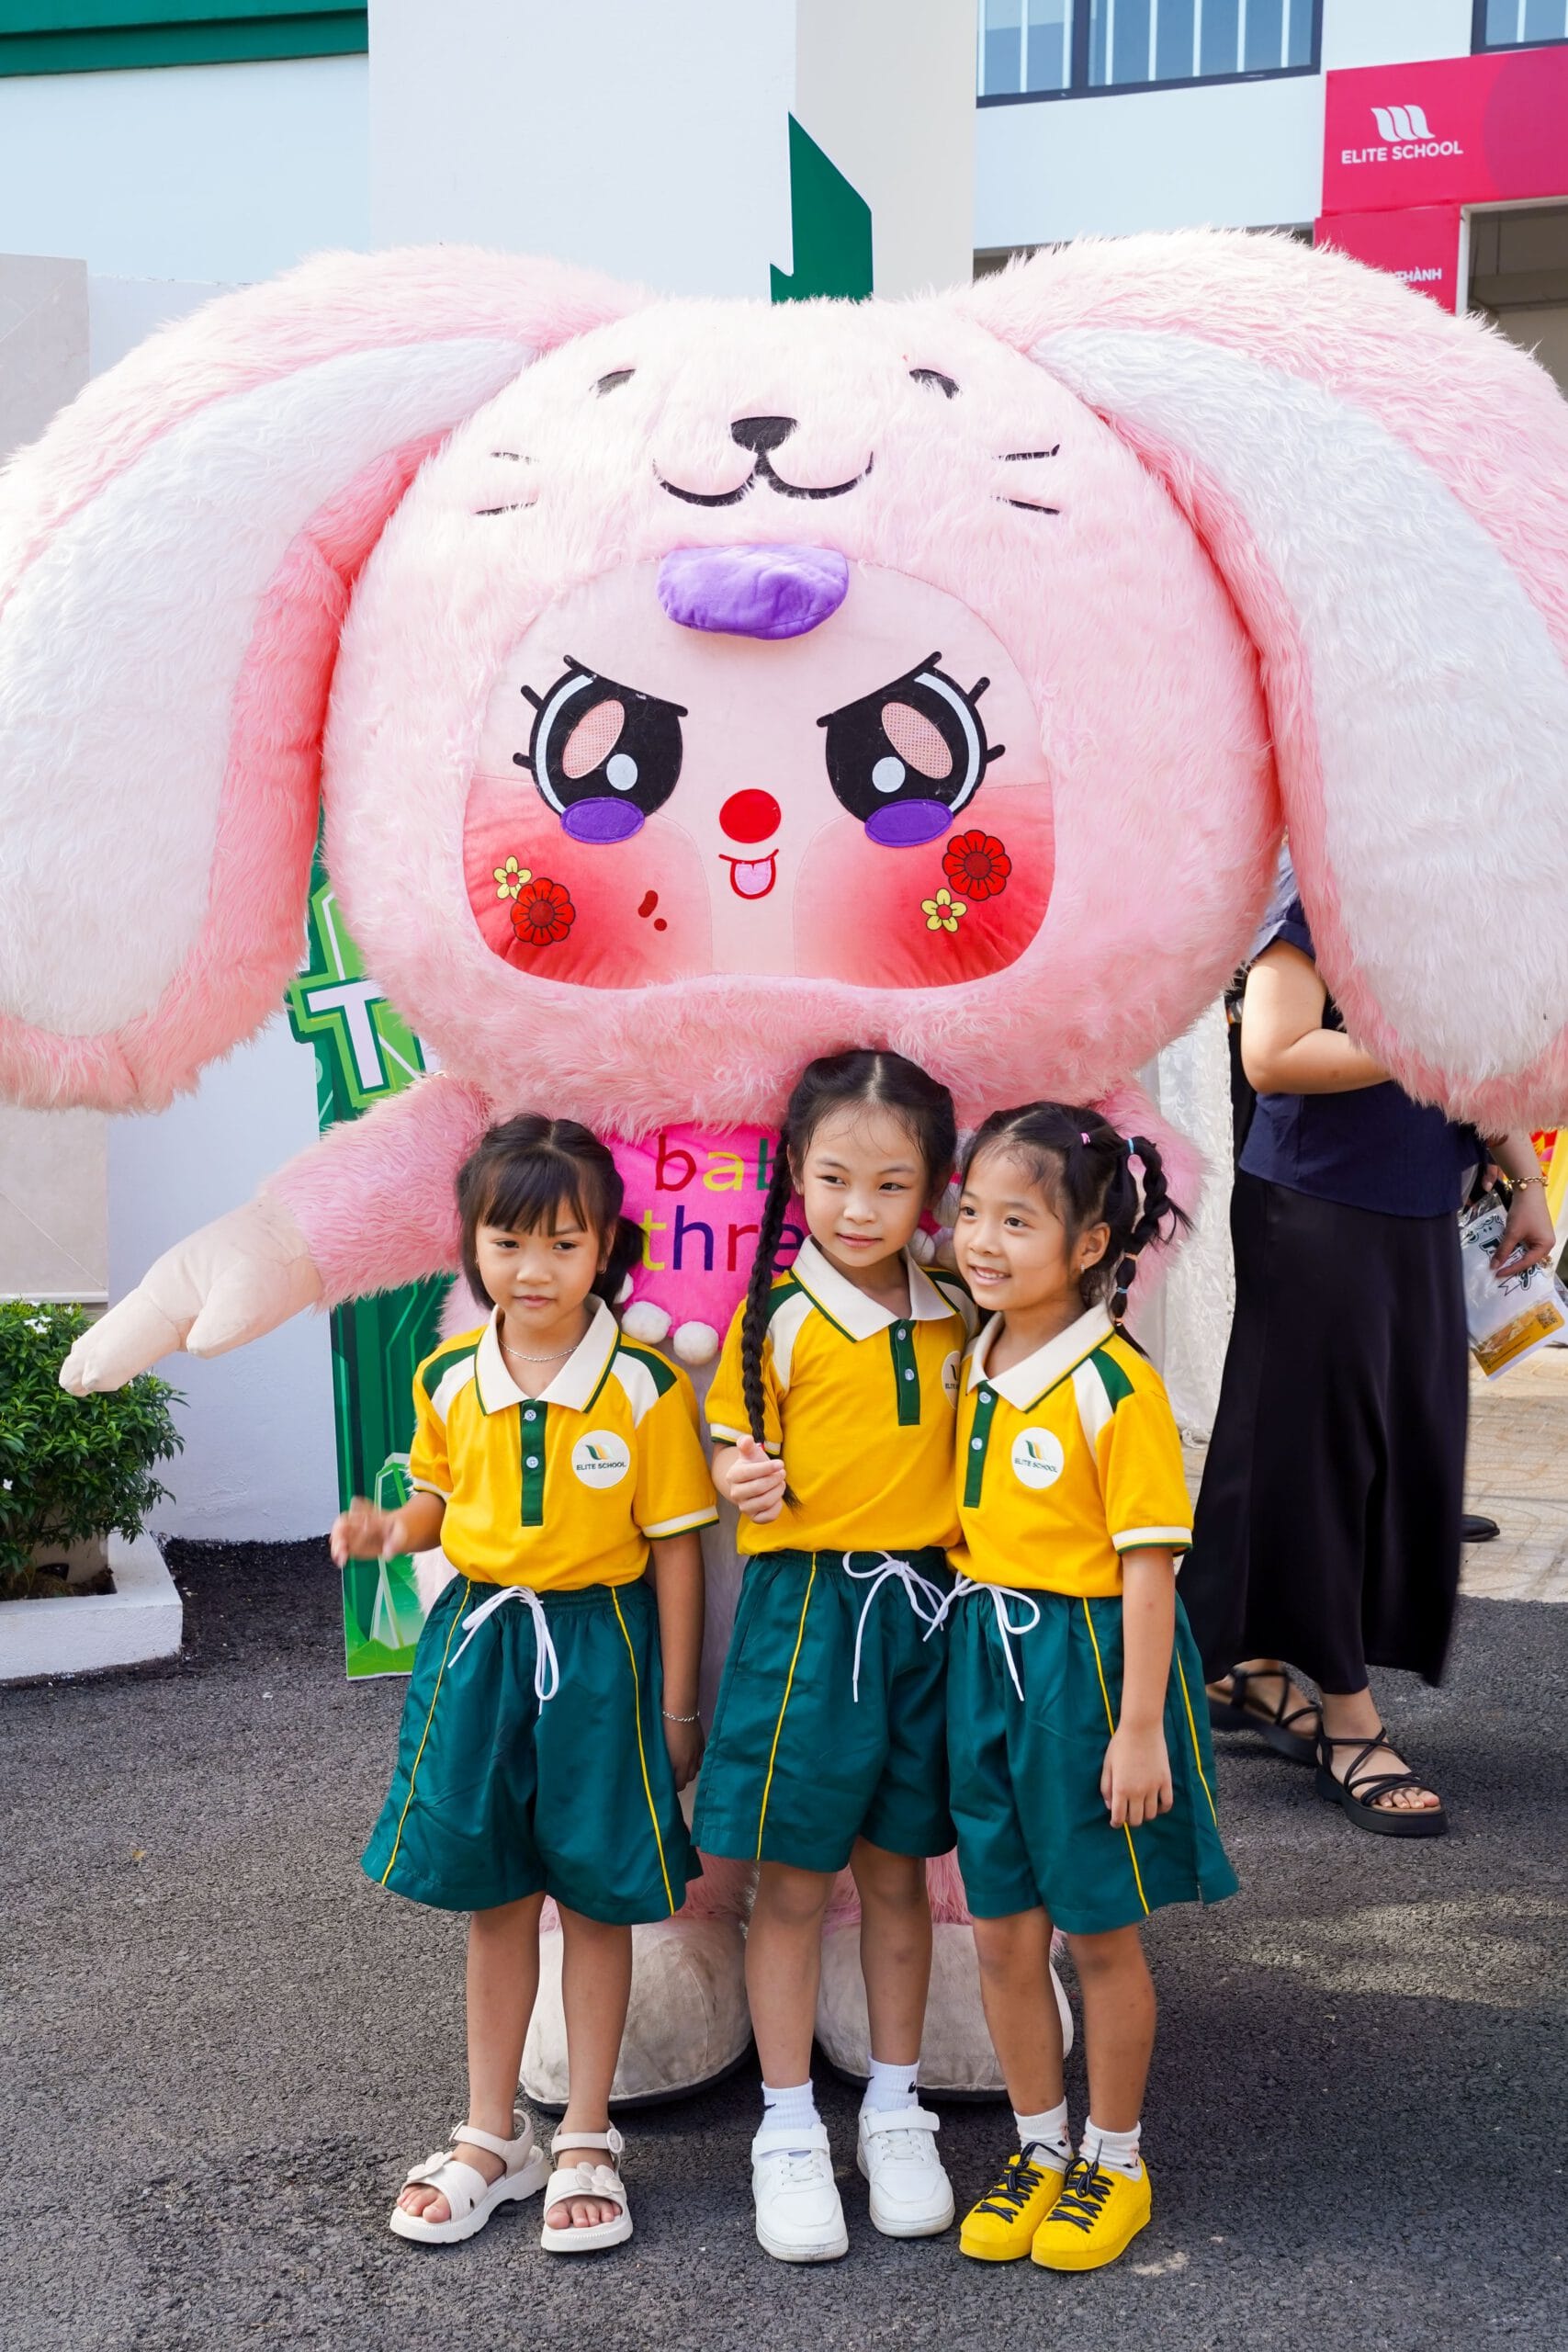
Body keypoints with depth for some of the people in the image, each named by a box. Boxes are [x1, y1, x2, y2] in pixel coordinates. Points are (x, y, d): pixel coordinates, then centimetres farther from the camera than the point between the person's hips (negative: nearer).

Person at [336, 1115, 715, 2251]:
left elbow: (675, 1548, -8)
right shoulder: (448, 1379, -1)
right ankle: (492, 2139, 31)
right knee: (493, 1900, 14)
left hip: (597, 1648, -3)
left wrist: (674, 1705, -6)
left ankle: (586, 2144, 26)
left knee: (596, 1899, 8)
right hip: (477, 1639, 4)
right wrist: (392, 1531, -10)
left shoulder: (646, 1385, -13)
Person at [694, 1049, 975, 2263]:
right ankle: (789, 2130, 21)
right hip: (805, 1613, -3)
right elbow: (737, 1456, -2)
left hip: (928, 1611, 3)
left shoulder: (955, 1318, 4)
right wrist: (742, 1481, -21)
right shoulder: (776, 1321, -7)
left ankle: (894, 2107, 30)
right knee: (794, 1881, 5)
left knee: (898, 1870, 14)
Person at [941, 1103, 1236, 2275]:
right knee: (1003, 1931, 13)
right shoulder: (974, 1367, 3)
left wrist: (1139, 1726, -17)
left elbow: (1147, 1562, -17)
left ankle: (1114, 2160, 30)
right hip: (987, 1655, 6)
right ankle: (1040, 2149, 33)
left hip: (1088, 1658, -6)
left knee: (1100, 1930, 11)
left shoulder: (1116, 1385, -18)